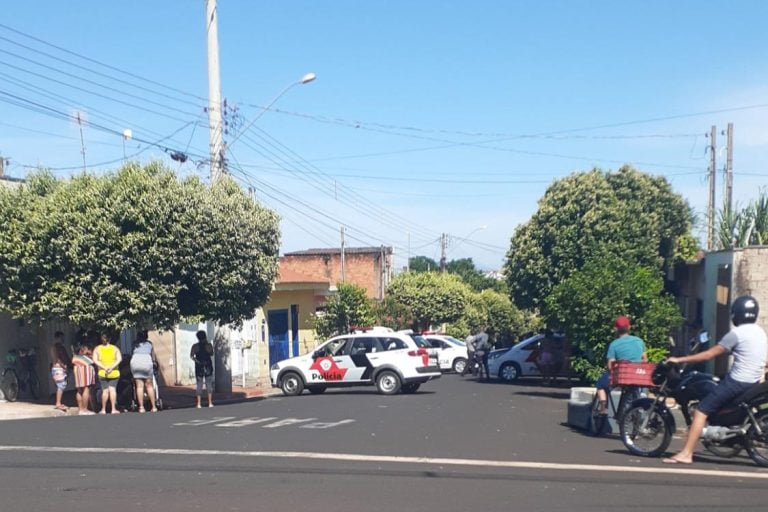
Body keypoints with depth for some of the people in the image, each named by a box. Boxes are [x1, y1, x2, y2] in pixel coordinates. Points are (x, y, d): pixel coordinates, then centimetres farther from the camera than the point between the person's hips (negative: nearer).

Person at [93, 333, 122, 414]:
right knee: (112, 389, -5)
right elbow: (119, 359, -6)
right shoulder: (115, 348, 7)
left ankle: (103, 409, 3)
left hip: (102, 373, 0)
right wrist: (112, 367, -12)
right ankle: (114, 409, -12)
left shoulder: (97, 349, 7)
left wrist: (104, 367, -12)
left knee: (105, 390, 2)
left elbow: (95, 360, -5)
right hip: (114, 372, 0)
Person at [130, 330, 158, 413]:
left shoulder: (135, 344, 19)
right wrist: (155, 362, 41)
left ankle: (141, 407, -2)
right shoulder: (149, 344, 18)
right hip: (147, 361, 0)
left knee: (139, 386, 2)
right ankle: (153, 406, 5)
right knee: (149, 386, 7)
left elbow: (132, 353, 21)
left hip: (135, 361, 0)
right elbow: (153, 357, 22)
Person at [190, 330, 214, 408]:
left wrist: (197, 361, 1)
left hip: (199, 367, 0)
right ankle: (210, 403, 3)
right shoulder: (209, 345, -4)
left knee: (199, 385, 5)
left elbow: (191, 356, -12)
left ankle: (199, 404, 1)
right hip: (208, 366, 0)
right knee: (209, 384, 6)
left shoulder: (195, 346, -3)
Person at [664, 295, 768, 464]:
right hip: (753, 382, 9)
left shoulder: (737, 333, -13)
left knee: (701, 411, -9)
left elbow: (709, 355, -14)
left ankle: (686, 454, -16)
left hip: (737, 382, -9)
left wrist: (680, 360, -9)